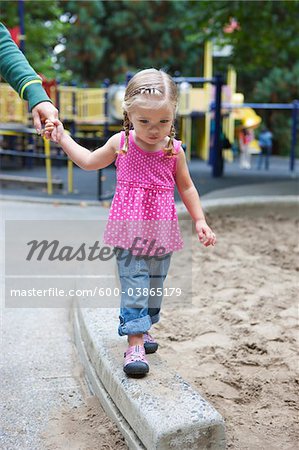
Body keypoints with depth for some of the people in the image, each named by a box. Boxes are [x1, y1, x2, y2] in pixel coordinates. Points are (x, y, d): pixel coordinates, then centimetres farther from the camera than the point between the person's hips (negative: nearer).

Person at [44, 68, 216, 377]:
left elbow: (186, 187, 10)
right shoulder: (121, 143, -4)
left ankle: (142, 326, 37)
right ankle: (135, 343, -6)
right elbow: (90, 161, 14)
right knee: (133, 284, -9)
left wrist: (199, 220, 5)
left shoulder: (174, 151, -3)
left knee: (154, 285, 14)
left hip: (161, 232, 2)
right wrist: (62, 137, 12)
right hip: (129, 228, -2)